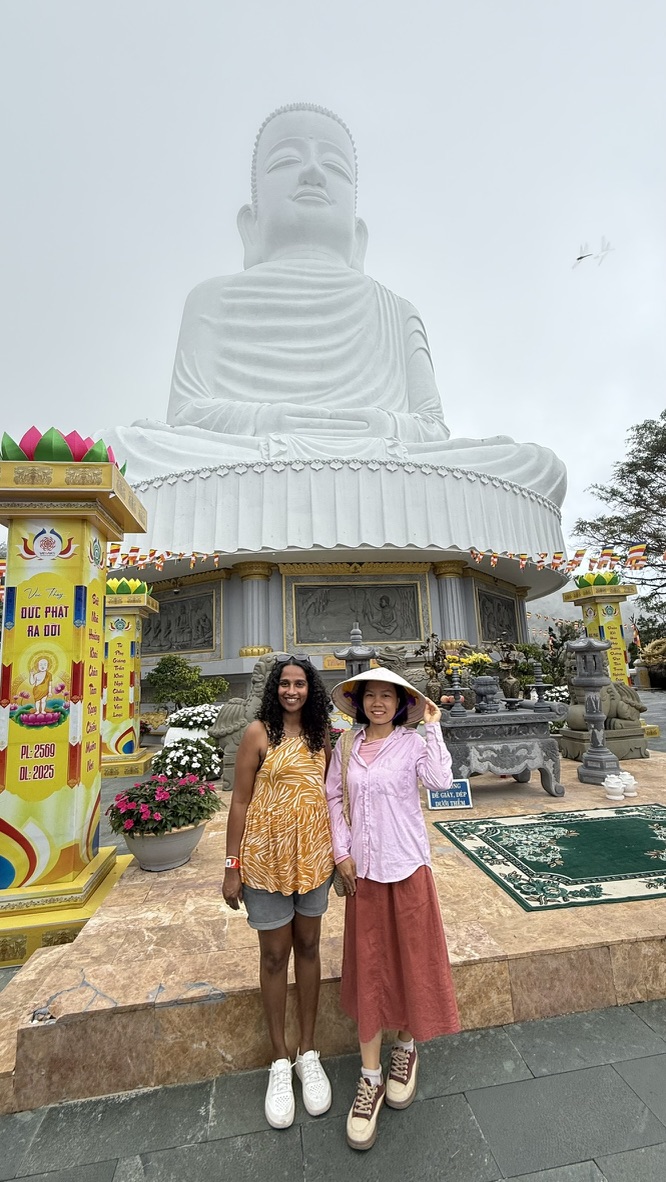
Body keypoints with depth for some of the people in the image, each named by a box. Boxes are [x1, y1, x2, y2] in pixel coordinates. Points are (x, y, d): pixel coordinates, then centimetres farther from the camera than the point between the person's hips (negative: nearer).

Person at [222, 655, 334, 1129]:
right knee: (275, 954, 14)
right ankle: (280, 1060, 37)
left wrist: (337, 851, 10)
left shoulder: (322, 735, 1)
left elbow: (327, 793, 9)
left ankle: (308, 1052, 40)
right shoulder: (259, 733, -13)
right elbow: (240, 801, -9)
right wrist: (232, 866, -7)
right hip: (267, 854, -3)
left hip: (314, 854, 4)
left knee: (308, 947, 18)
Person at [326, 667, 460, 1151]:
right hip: (363, 871, 2)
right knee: (368, 968, 12)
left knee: (411, 958, 14)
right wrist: (342, 851, -2)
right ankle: (371, 1076, 31)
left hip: (406, 867, -2)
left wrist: (434, 727, -23)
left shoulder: (412, 743, -10)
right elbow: (334, 797, 5)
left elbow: (441, 780, -25)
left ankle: (406, 1045, 43)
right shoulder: (346, 746, -1)